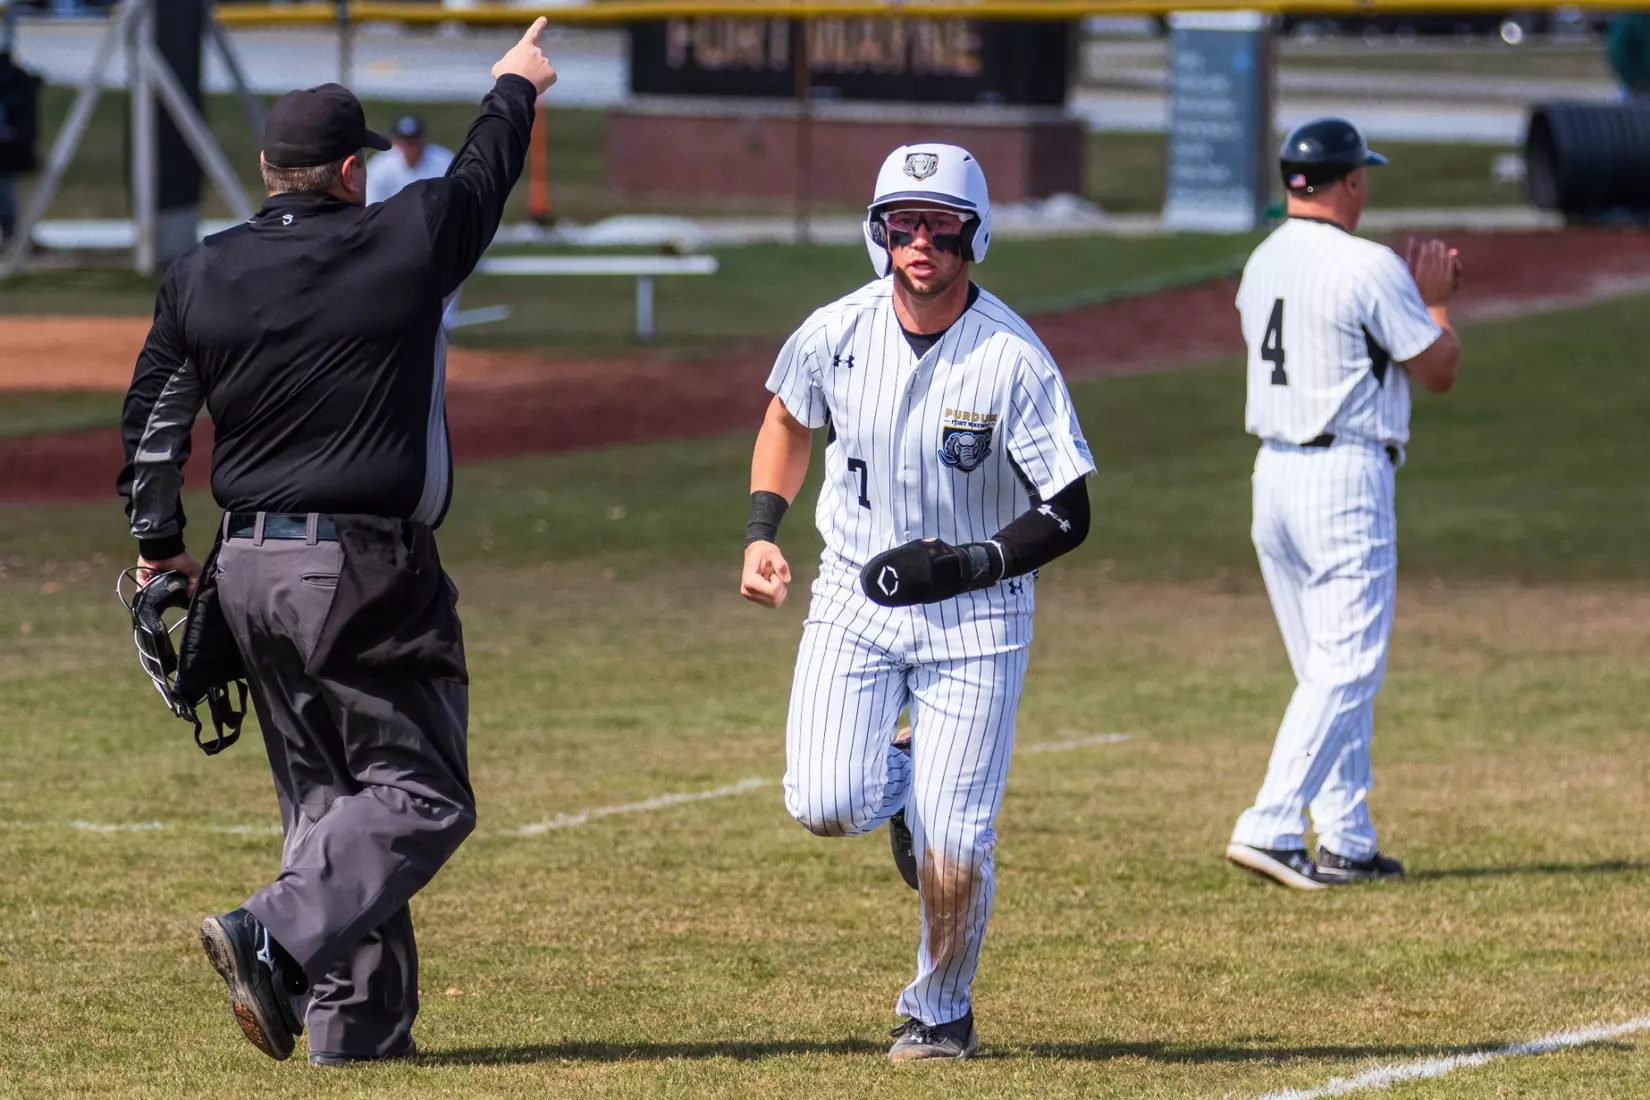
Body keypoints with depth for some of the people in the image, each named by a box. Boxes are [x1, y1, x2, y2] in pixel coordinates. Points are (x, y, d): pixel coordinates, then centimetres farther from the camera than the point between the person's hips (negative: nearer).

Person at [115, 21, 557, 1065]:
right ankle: (277, 936, -23)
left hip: (248, 573, 6)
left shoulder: (203, 275, 4)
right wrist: (515, 88, 31)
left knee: (329, 800, 14)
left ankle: (357, 1023, 11)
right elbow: (486, 175, 11)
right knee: (421, 793, -2)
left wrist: (160, 546, 20)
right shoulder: (406, 244, -8)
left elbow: (153, 418, 9)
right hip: (365, 574, -6)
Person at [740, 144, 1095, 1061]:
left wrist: (969, 564, -25)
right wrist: (762, 532, 5)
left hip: (977, 612, -3)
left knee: (954, 844, -7)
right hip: (855, 597, 3)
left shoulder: (1014, 359, -17)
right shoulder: (837, 333, -7)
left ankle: (941, 1012, 20)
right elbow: (790, 420, 16)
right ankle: (898, 782, 23)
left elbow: (1068, 516, -13)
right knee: (826, 805, -15)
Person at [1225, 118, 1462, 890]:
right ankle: (1270, 826, -18)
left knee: (1330, 672, 13)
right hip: (1346, 479, -8)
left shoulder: (1262, 265, 11)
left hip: (1273, 475, 8)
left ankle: (1346, 842, 13)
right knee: (1347, 667, -7)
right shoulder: (1368, 268, -13)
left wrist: (1418, 296, 27)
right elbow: (1439, 371, -6)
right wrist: (1434, 300, 10)